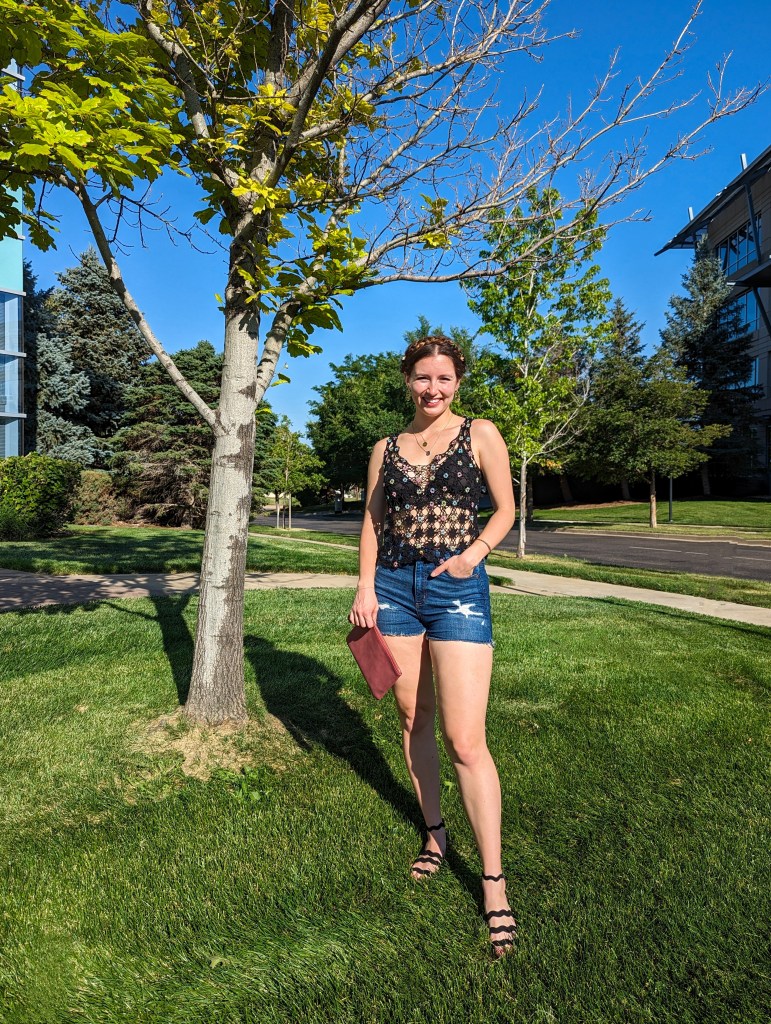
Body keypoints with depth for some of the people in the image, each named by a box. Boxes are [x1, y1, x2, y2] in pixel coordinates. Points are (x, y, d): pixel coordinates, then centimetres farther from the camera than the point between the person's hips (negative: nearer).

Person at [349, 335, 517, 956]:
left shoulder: (481, 434, 3)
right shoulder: (387, 449, 11)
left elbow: (506, 509, 5)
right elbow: (372, 521, 13)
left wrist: (476, 550, -13)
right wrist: (366, 587, 1)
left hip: (458, 590, -3)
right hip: (396, 588, 4)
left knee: (465, 740, -6)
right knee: (413, 719, 13)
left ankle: (494, 886, 11)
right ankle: (435, 832, 36)